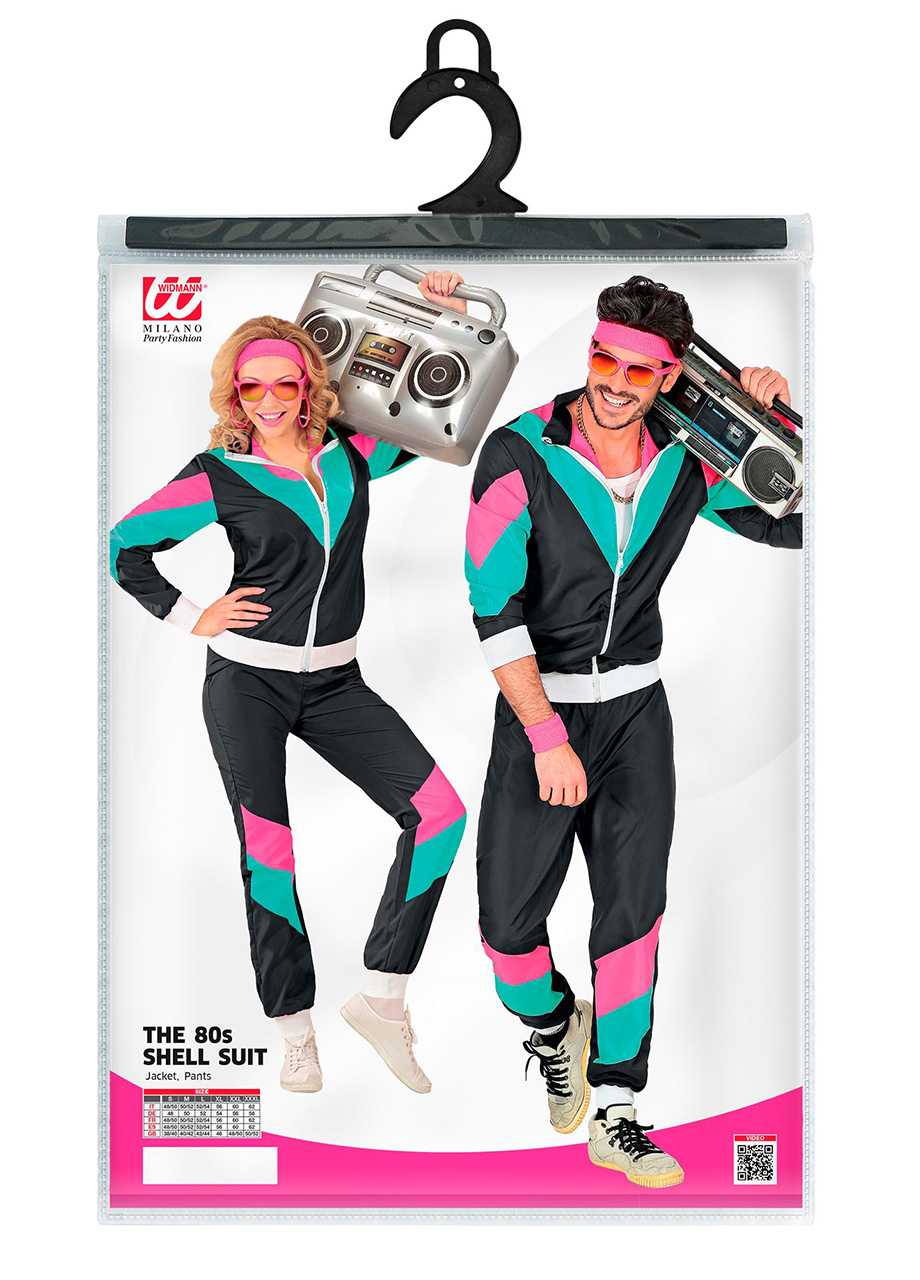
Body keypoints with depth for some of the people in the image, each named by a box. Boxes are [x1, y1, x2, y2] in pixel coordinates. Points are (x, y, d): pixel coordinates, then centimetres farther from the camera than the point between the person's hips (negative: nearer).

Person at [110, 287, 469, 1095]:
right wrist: (189, 617, -2)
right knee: (267, 854, -2)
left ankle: (382, 993, 2)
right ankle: (296, 1031, 15)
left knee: (440, 814, -11)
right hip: (247, 680, -3)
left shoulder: (352, 454, 4)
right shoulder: (220, 476, -4)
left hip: (334, 682, 3)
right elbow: (125, 546, 3)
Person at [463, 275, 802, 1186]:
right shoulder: (519, 455, -14)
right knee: (507, 922, -1)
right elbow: (493, 609, -18)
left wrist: (778, 422, -7)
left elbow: (798, 523, 7)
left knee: (633, 911, 1)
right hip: (537, 708, -2)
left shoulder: (687, 461, -2)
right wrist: (549, 737, -23)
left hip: (637, 708, 3)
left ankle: (613, 1116, 16)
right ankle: (553, 1026, 33)